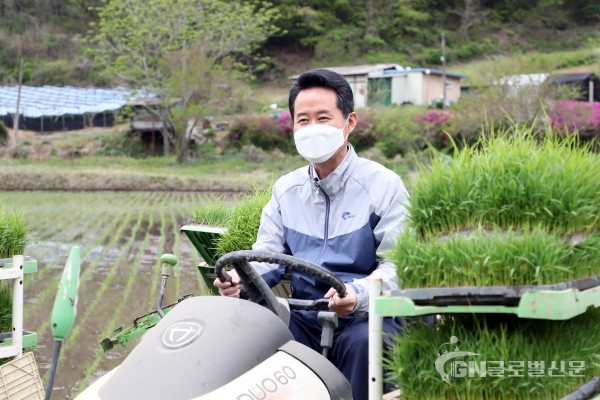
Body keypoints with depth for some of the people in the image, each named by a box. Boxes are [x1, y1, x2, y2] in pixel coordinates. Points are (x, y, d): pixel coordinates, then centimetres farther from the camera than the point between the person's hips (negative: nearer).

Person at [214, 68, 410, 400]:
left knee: (362, 342, -37)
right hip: (305, 319, 4)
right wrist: (240, 280, -12)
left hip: (368, 317, -4)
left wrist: (359, 295, -30)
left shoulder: (383, 185, -2)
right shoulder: (286, 189, 14)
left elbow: (397, 264, -10)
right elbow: (267, 256, 12)